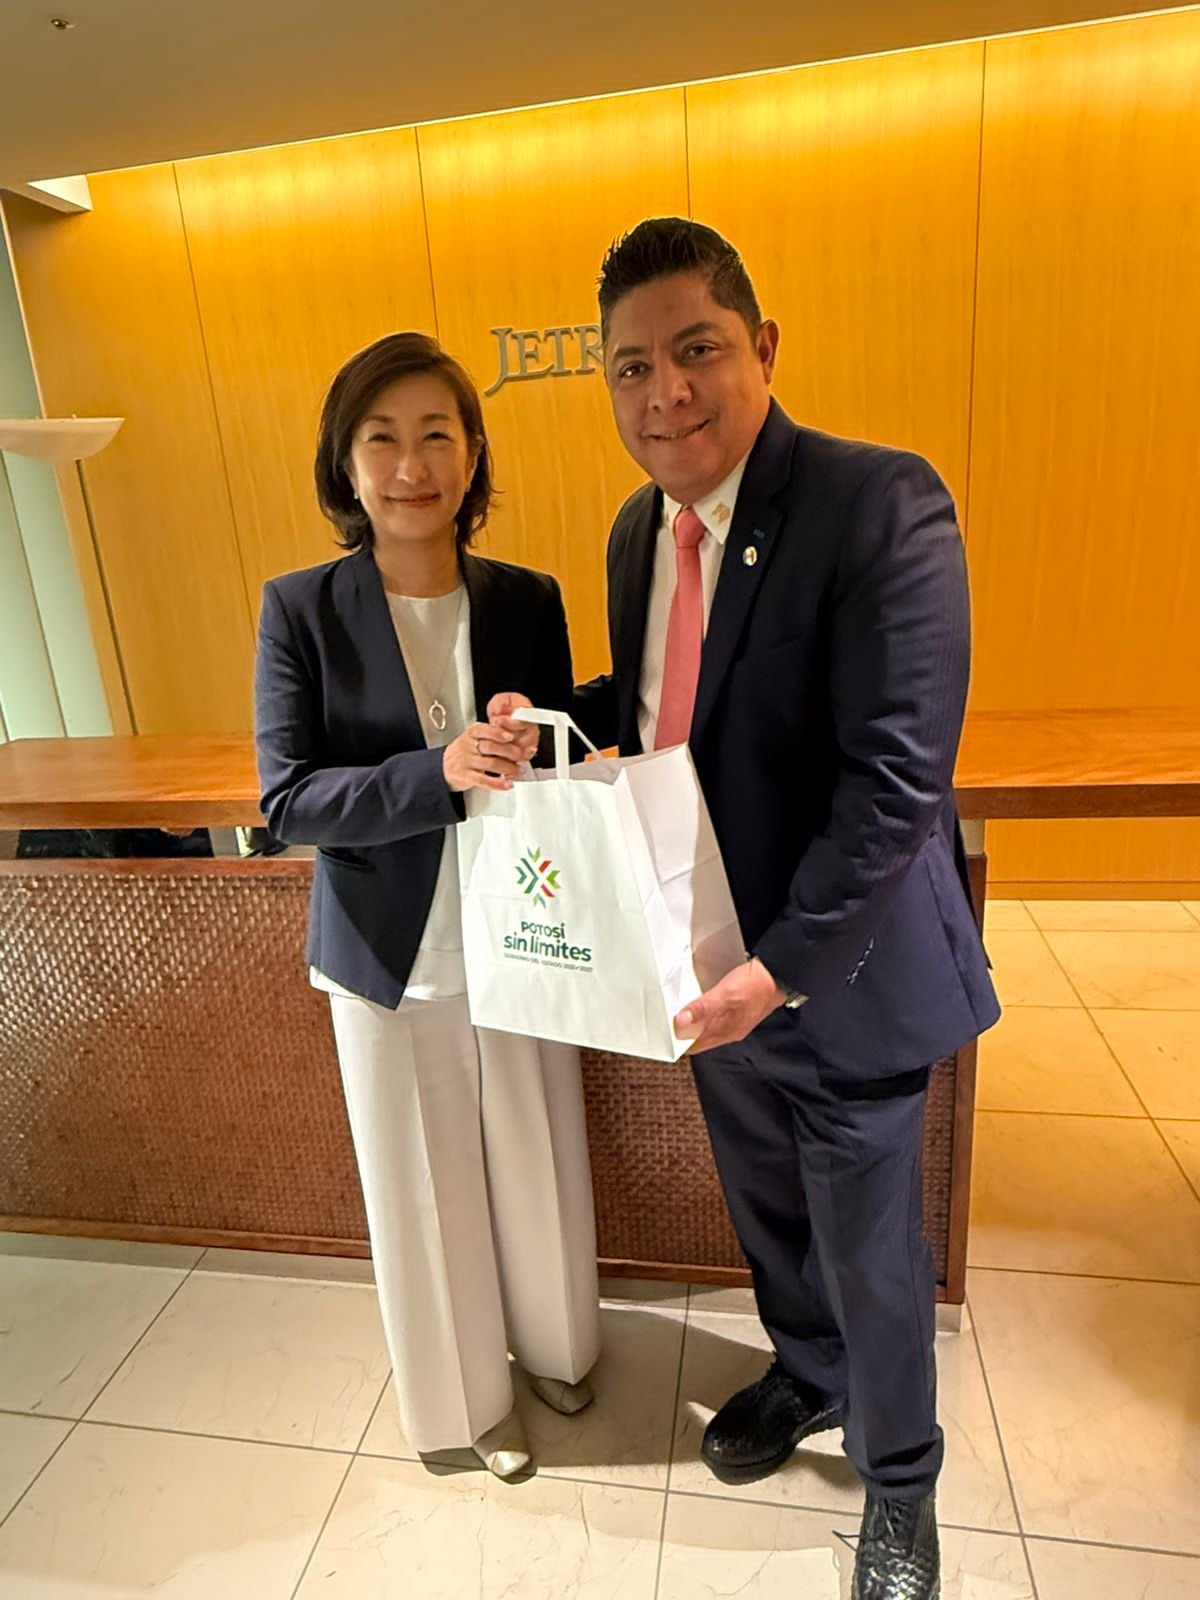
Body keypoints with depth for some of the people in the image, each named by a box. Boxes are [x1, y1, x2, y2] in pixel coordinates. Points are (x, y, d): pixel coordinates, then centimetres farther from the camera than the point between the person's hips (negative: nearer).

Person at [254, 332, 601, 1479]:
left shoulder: (528, 601, -3)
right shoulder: (300, 610, -10)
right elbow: (287, 800, -15)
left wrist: (527, 755, -21)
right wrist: (441, 772, -29)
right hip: (389, 956, -1)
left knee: (537, 1164, 19)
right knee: (426, 1188, 16)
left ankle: (553, 1342, 50)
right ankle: (466, 1397, 44)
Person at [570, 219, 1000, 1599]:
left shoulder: (881, 506, -20)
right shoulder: (638, 528, 5)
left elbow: (899, 773, -24)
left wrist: (784, 967, -24)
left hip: (839, 970, -6)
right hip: (709, 961, 7)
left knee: (871, 1253, 15)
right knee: (767, 1214, 27)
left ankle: (898, 1482, 46)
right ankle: (808, 1376, 58)